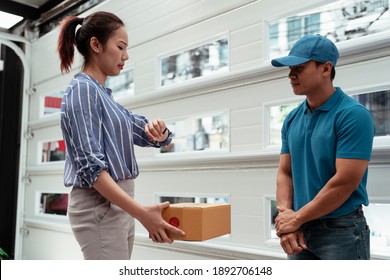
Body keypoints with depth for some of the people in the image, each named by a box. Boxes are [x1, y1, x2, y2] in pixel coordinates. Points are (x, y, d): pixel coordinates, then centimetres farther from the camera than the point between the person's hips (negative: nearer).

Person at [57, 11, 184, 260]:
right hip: (99, 207, -9)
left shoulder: (106, 95, 16)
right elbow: (91, 165, -22)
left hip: (119, 205, 9)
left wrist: (158, 129, -7)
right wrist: (141, 212, -30)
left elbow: (161, 140, 17)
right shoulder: (83, 89, -11)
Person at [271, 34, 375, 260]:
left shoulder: (353, 115, -14)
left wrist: (296, 218, -13)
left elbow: (345, 182, -19)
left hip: (341, 230, -5)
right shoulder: (292, 120, 5)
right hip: (301, 230, 6)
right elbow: (285, 173, 6)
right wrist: (286, 220, -8)